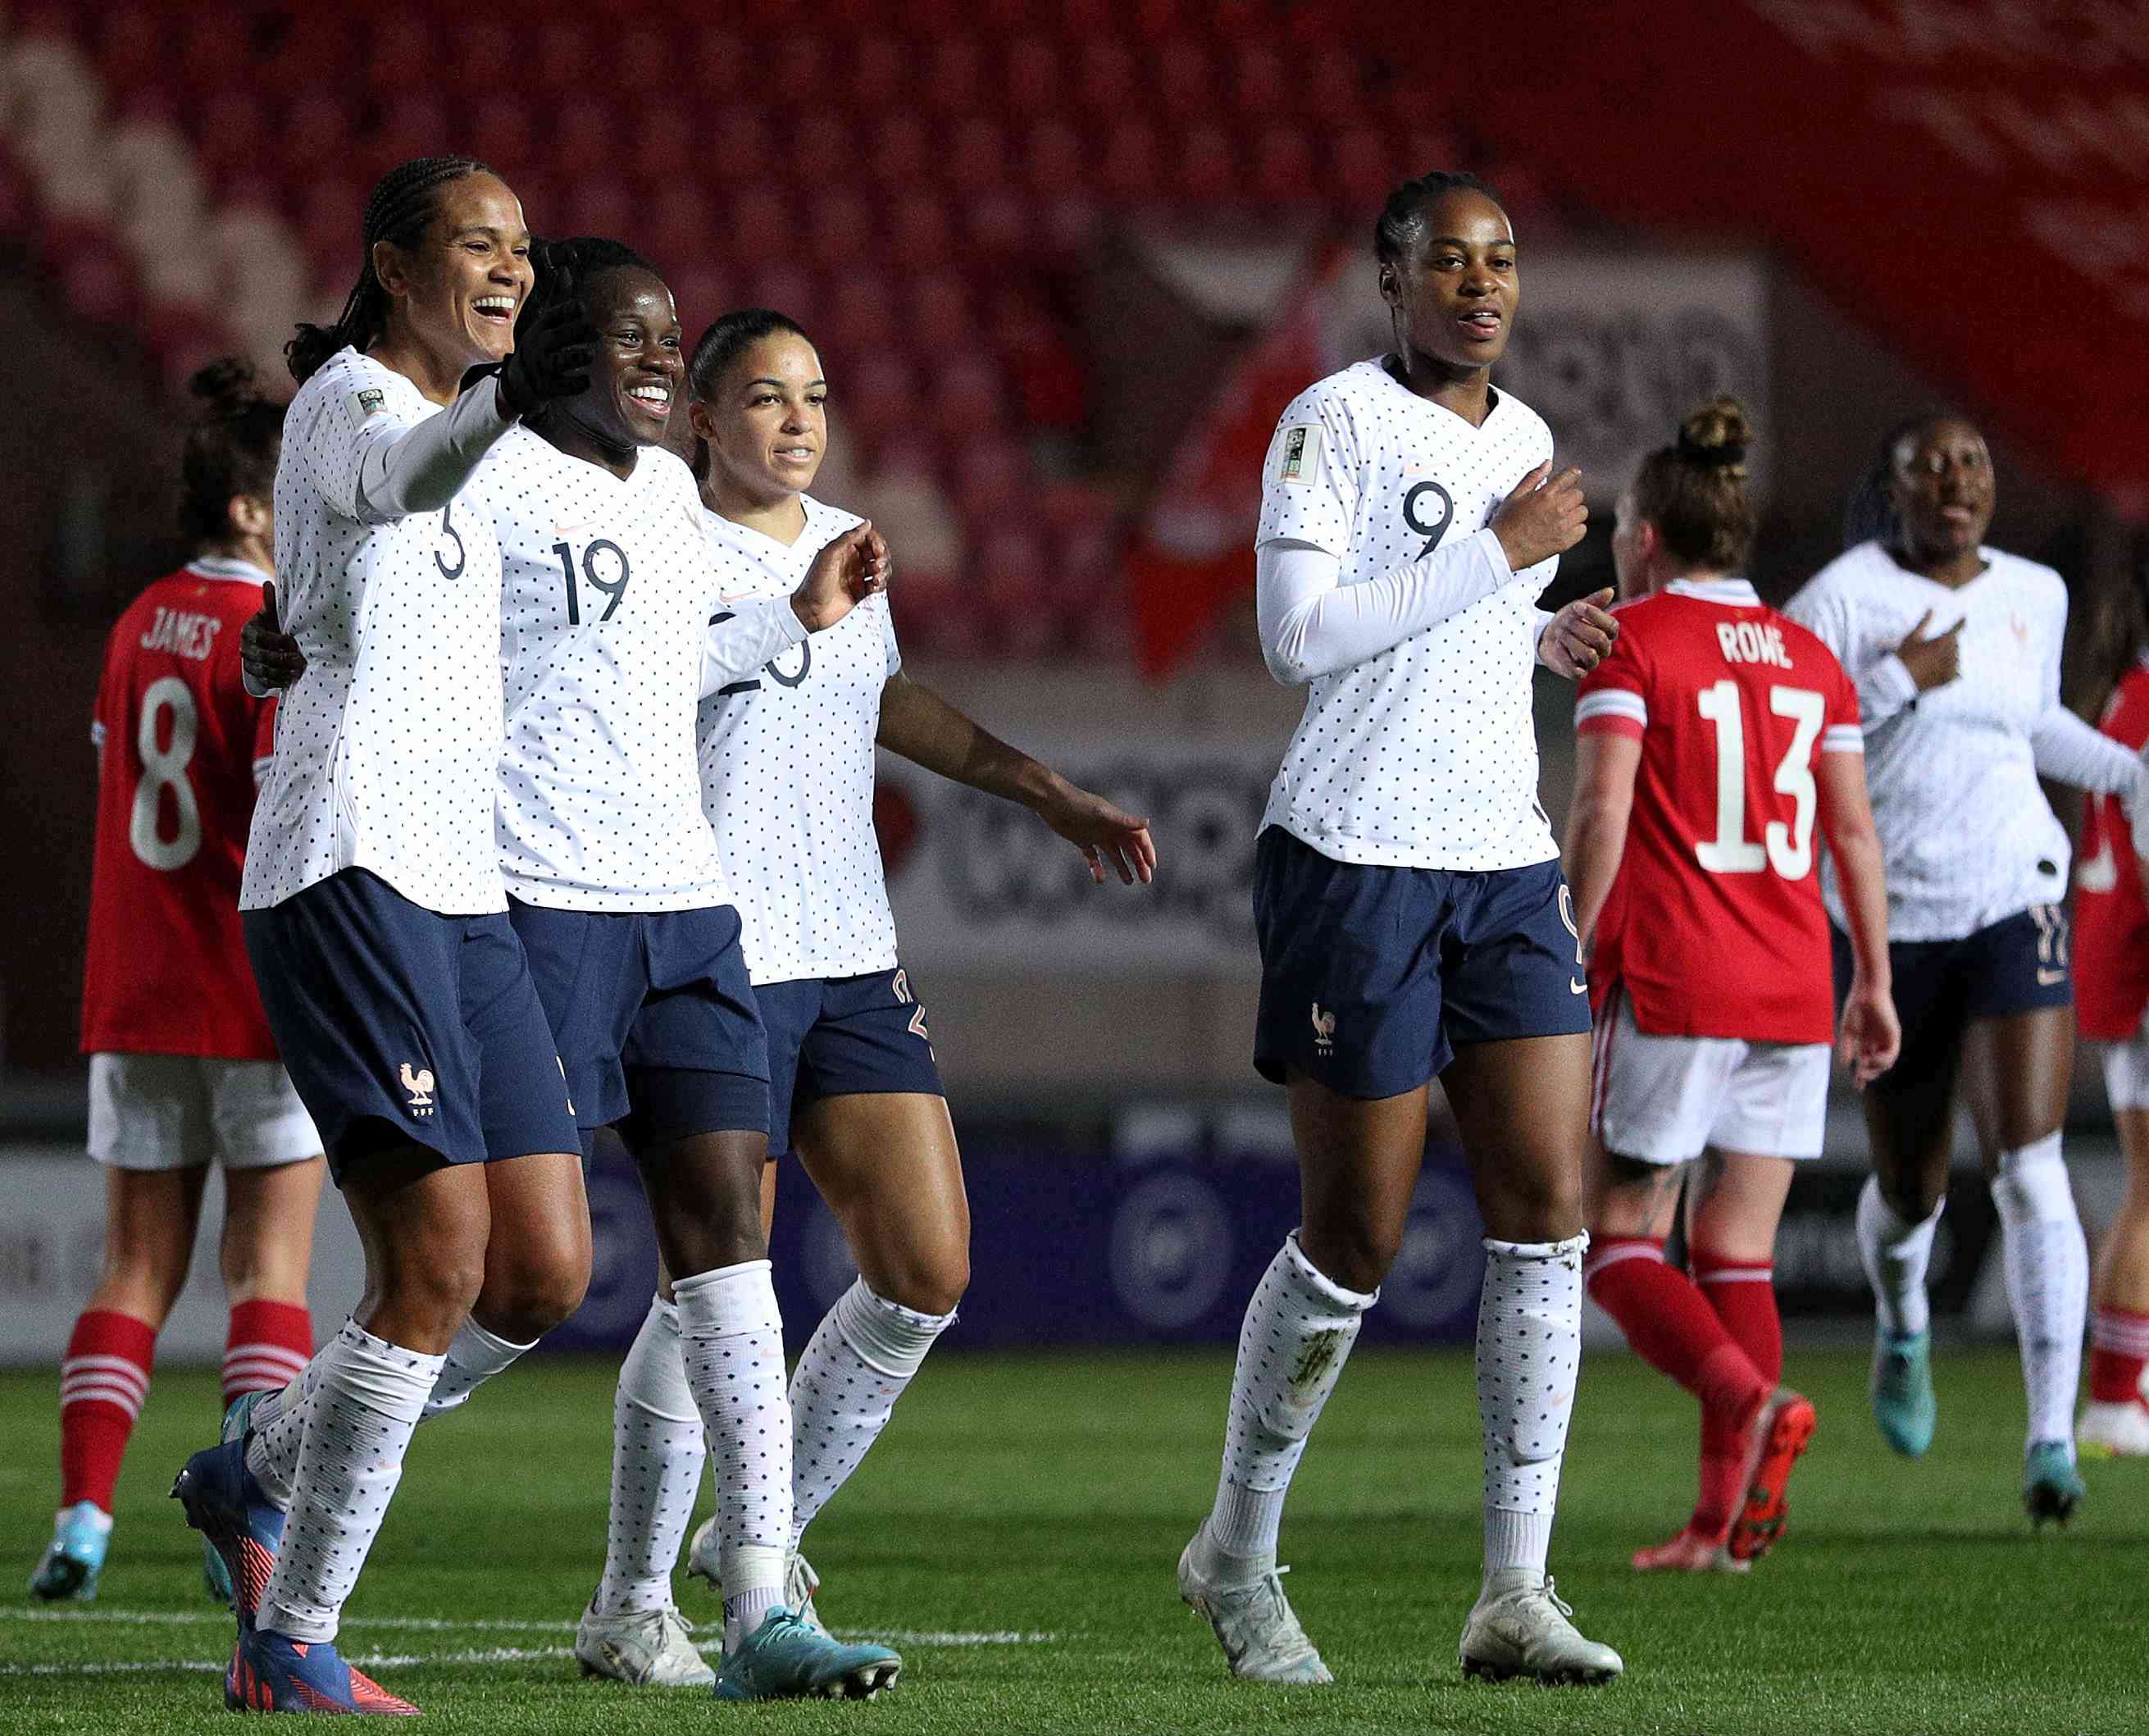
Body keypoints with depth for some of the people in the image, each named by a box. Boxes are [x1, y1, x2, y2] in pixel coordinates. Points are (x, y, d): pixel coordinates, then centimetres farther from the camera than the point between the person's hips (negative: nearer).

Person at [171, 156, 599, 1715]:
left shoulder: (445, 418, 20)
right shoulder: (347, 400, -7)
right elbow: (401, 475, -34)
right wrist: (502, 403, -55)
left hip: (461, 886, 9)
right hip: (346, 872, -9)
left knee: (549, 1272, 3)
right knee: (440, 1267, -14)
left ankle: (257, 1477, 21)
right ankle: (292, 1647, -5)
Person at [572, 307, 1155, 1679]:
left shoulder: (845, 546, 13)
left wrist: (1047, 793, 32)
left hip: (853, 959, 7)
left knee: (929, 1276, 1)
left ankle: (758, 1540, 18)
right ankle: (630, 1605, 8)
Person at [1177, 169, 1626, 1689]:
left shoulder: (1523, 439, 16)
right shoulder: (1337, 421, -7)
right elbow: (1300, 635, -19)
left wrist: (1540, 635, 14)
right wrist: (1498, 551, -17)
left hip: (1505, 864, 7)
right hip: (1357, 862, -7)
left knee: (1547, 1207, -6)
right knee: (1355, 1237, -2)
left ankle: (1516, 1595, -5)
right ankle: (1238, 1555, 18)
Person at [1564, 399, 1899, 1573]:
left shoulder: (1632, 640, -3)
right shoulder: (1807, 657, 12)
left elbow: (1603, 813, -13)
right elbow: (1854, 832, 11)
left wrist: (1571, 959, -10)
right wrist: (1872, 983, 16)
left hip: (1669, 980, -5)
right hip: (1793, 991, 5)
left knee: (1615, 1239, 3)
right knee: (1736, 1252, 8)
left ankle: (1748, 1400, -22)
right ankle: (1724, 1520, -1)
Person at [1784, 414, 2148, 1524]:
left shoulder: (2034, 595, 7)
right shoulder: (1842, 598, -7)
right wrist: (1899, 680, -21)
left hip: (2013, 910, 1)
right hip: (1887, 923, -1)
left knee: (2029, 1171, -17)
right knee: (1909, 1191, 13)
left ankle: (2052, 1441, -22)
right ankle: (1902, 1325, 50)